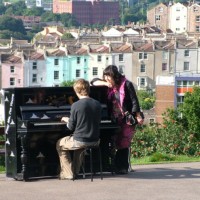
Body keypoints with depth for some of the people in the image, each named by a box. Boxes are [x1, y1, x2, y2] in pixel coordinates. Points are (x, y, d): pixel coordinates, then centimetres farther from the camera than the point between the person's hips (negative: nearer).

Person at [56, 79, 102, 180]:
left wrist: (67, 120, 14)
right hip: (95, 140, 6)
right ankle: (75, 171, 41)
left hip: (80, 141, -6)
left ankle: (68, 173, 18)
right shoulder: (97, 104, 0)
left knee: (60, 144, 22)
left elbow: (71, 127, -9)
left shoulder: (76, 105, -15)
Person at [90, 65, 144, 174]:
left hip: (127, 119, -6)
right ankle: (123, 167, 10)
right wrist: (105, 84, -7)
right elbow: (93, 81, 10)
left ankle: (122, 167, -7)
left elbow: (134, 101, -10)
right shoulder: (110, 86, 9)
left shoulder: (126, 84, -9)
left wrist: (138, 116, -14)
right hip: (116, 119, 6)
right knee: (117, 144, 4)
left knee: (123, 144, -10)